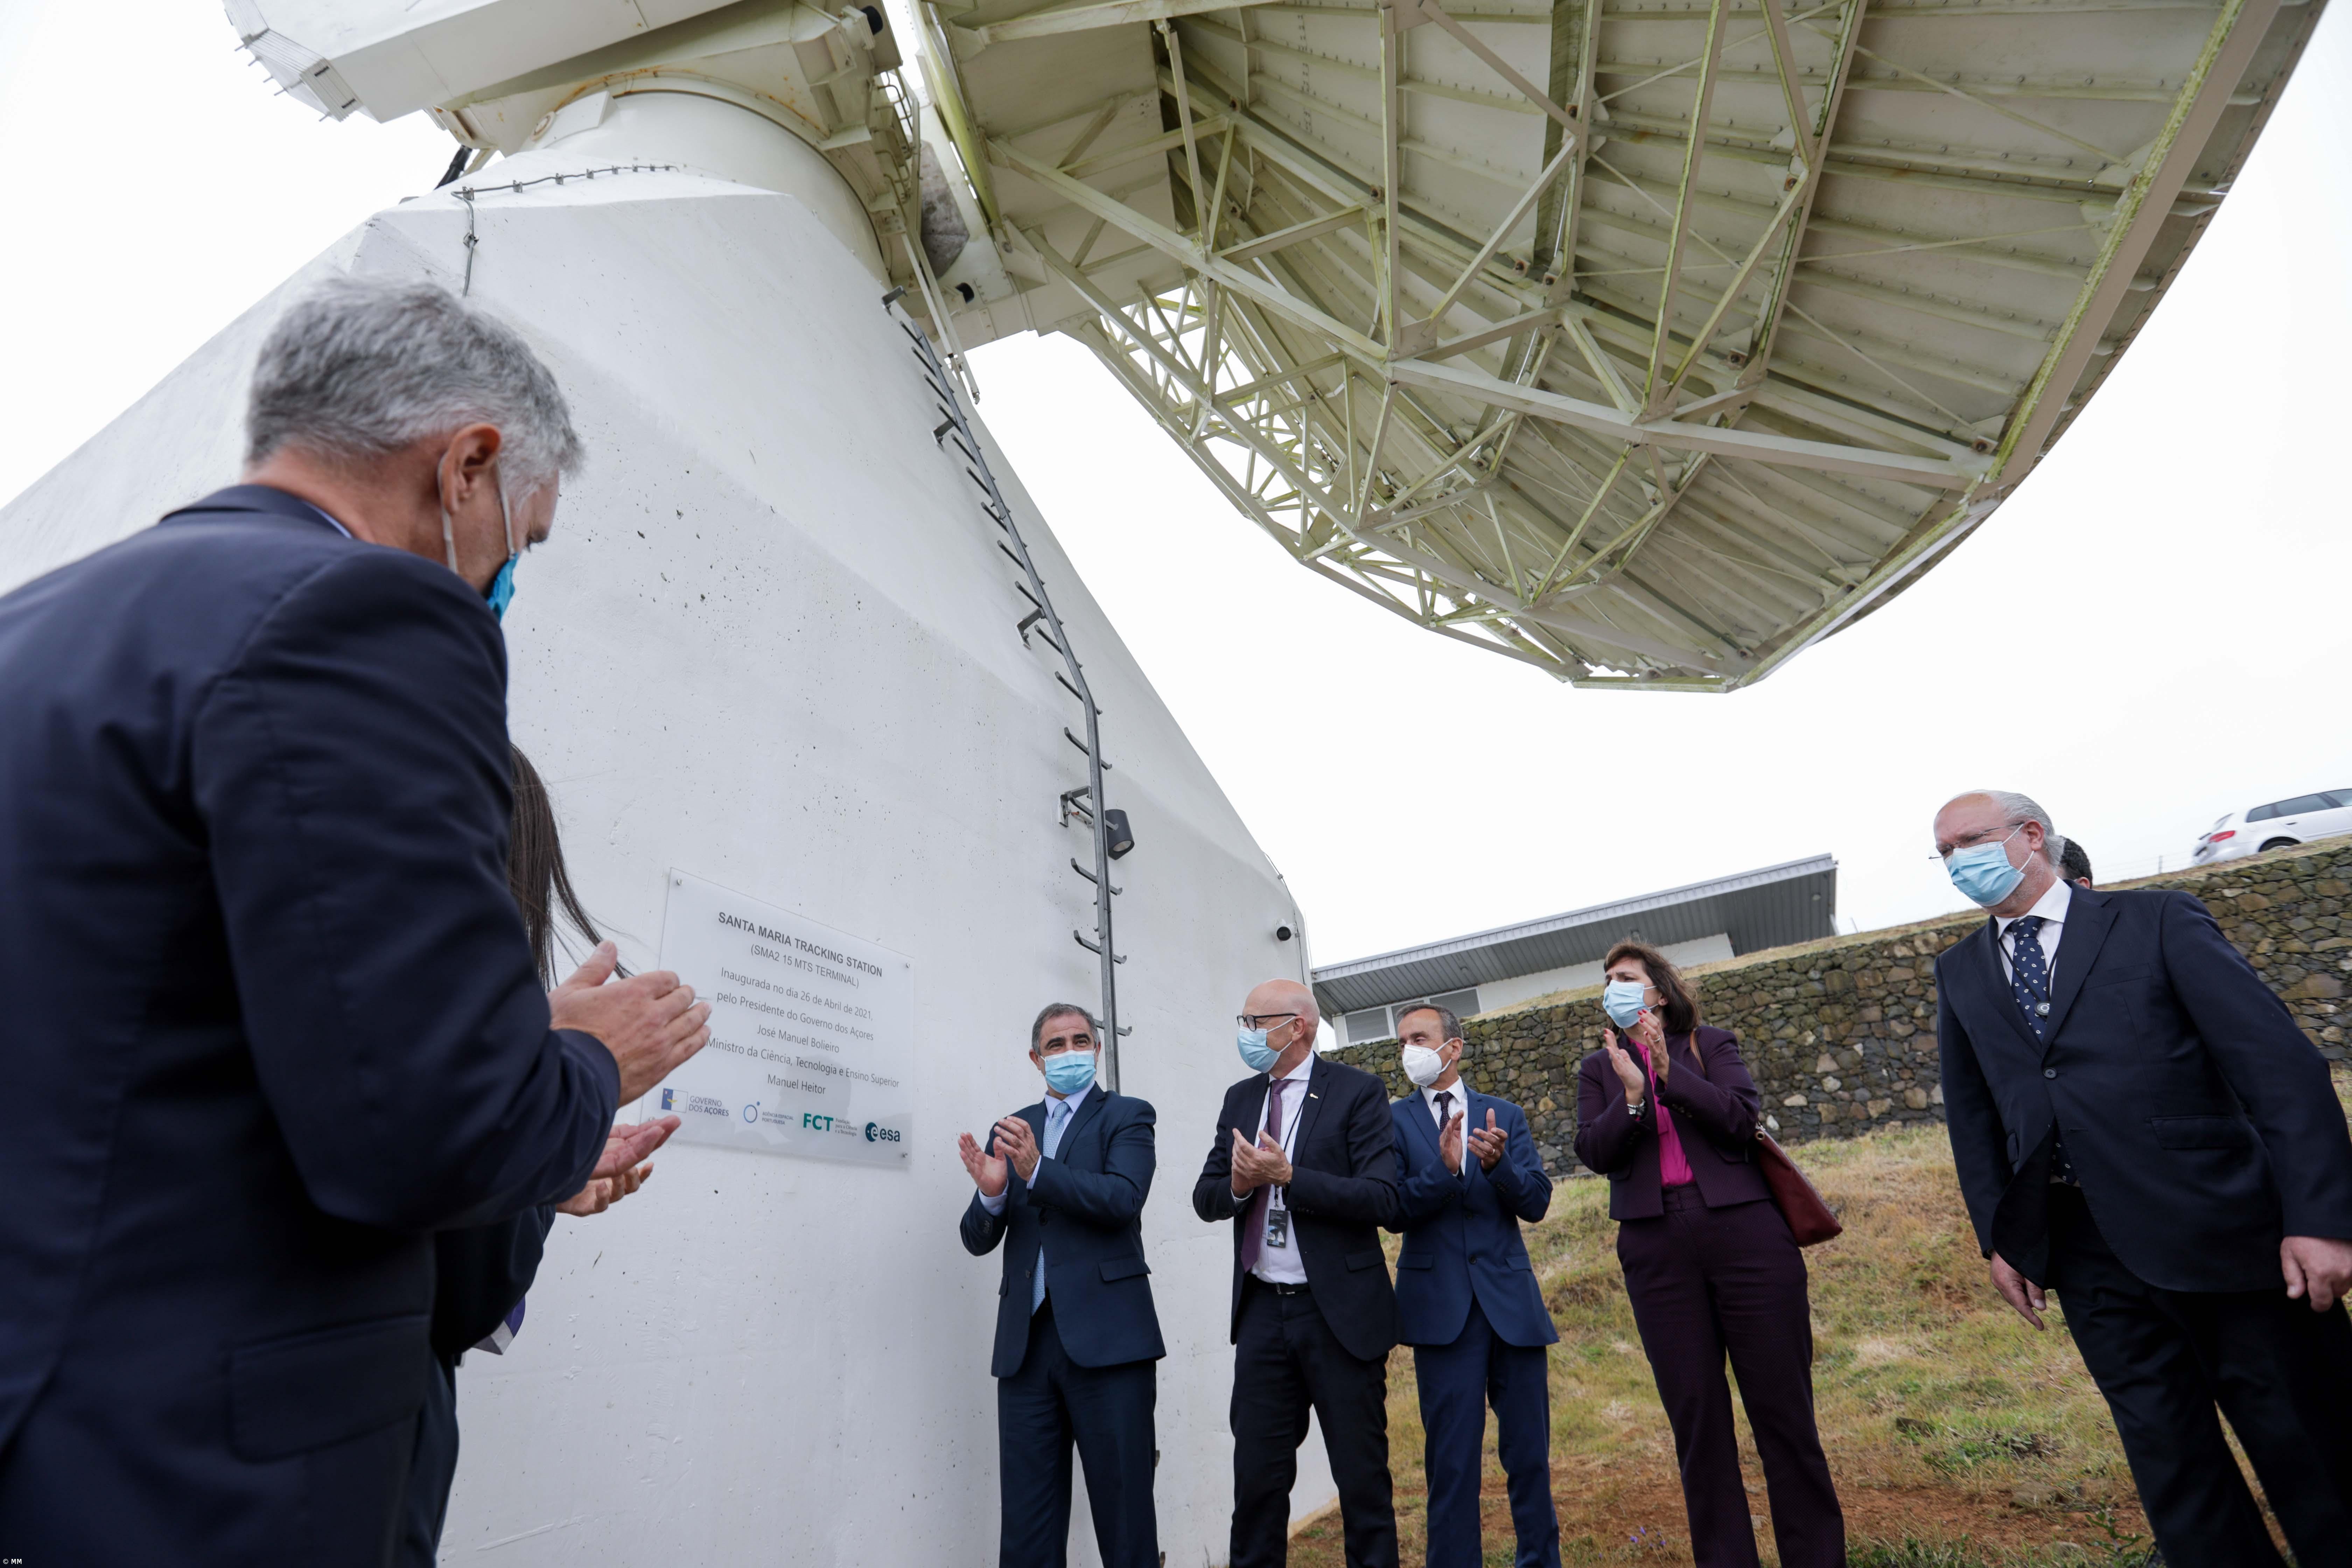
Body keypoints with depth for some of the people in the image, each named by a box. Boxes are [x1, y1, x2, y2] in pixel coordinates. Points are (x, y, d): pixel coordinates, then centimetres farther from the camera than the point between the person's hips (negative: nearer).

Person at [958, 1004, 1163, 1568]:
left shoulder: (1127, 1116, 2)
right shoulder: (1010, 1130, 14)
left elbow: (1123, 1199, -15)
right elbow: (979, 1239, 10)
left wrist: (1038, 1170, -26)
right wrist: (990, 1193, -13)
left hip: (1105, 1337, -4)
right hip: (1026, 1341, 4)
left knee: (1123, 1511, 3)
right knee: (1026, 1521, 9)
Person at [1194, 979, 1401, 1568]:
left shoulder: (1357, 1092, -8)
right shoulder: (1240, 1099, 9)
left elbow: (1382, 1200, -17)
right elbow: (1206, 1198, 10)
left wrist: (1288, 1177, -23)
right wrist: (1238, 1185, -13)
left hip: (1340, 1313, -4)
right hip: (1262, 1310, 5)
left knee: (1362, 1475, 8)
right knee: (1257, 1476, 11)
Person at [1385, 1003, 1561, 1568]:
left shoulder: (1506, 1116, 7)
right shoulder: (1393, 1120, 1)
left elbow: (1536, 1203, -1)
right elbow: (1395, 1211, -8)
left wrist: (1498, 1162, -22)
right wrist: (1443, 1167, -25)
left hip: (1512, 1299, 2)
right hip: (1442, 1304, -2)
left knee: (1529, 1452, 11)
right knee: (1452, 1459, 3)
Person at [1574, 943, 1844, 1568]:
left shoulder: (1712, 1045, 8)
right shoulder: (1599, 1069, 12)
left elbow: (1740, 1120, -7)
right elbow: (1595, 1153, -1)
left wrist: (1669, 1073, -17)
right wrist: (1631, 1095, -16)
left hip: (1744, 1232, -1)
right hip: (1657, 1248, 2)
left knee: (1782, 1405, 3)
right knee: (1695, 1416, 5)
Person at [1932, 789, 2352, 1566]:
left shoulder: (2157, 919, -1)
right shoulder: (1959, 972, 10)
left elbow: (2279, 1062, -7)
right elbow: (1971, 1113, 12)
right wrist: (1998, 1235, 6)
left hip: (2219, 1230, -3)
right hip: (2086, 1248, 3)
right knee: (2170, 1458, 11)